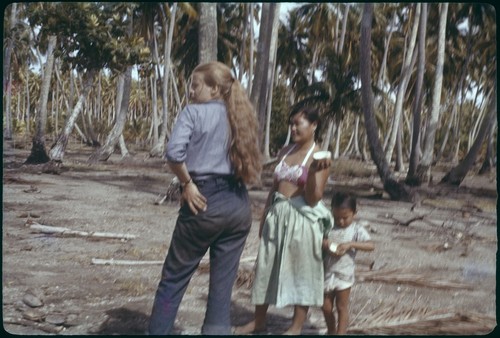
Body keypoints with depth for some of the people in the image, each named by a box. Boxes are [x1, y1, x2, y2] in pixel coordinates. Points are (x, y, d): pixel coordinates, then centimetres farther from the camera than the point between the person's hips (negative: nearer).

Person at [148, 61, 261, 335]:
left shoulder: (194, 112, -4)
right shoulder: (240, 117, 15)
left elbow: (174, 153, -19)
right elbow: (249, 163, 12)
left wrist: (187, 183, -7)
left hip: (205, 201, -5)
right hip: (239, 204, 5)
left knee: (174, 277, 10)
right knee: (223, 282, 10)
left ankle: (158, 331, 18)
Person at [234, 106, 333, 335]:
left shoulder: (319, 157, -8)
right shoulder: (285, 152, 11)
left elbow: (313, 199, -13)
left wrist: (314, 170, -26)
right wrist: (264, 217, 16)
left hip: (302, 219, -7)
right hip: (277, 216, 7)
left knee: (301, 269, 2)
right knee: (266, 267, 11)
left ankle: (296, 327, 14)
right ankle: (259, 321, 25)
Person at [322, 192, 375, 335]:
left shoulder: (356, 229, -8)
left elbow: (371, 245, -18)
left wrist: (350, 244, -27)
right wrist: (323, 243, -18)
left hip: (344, 274, -4)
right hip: (326, 273, 4)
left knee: (342, 307, 4)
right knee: (326, 306, 14)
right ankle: (331, 331, 35)